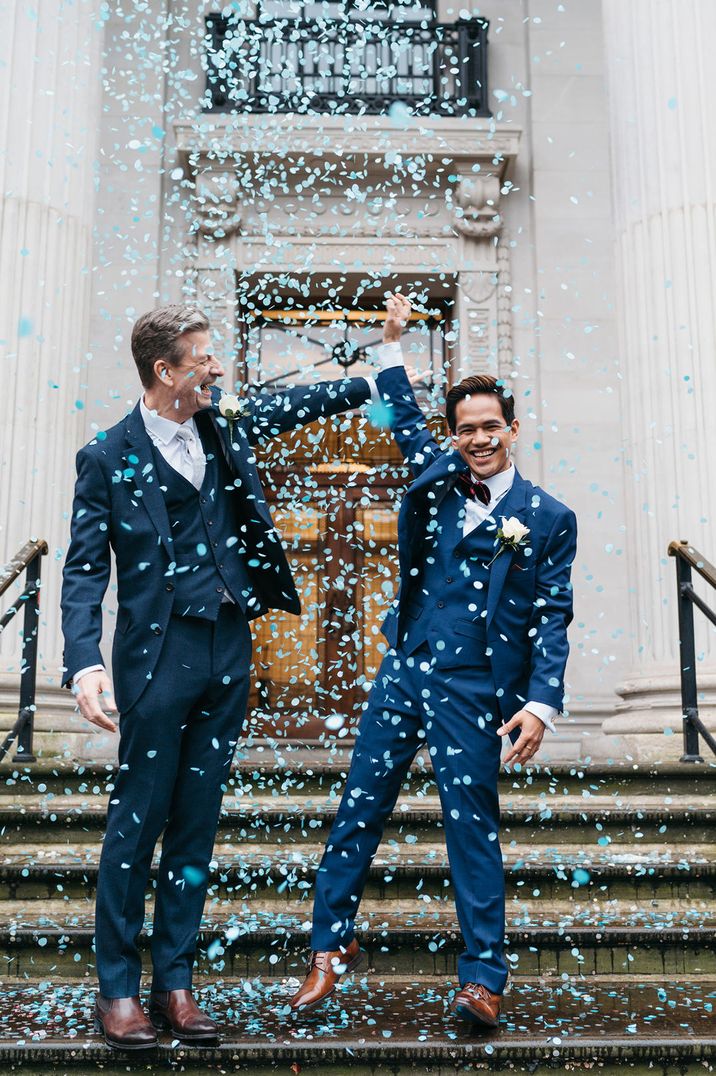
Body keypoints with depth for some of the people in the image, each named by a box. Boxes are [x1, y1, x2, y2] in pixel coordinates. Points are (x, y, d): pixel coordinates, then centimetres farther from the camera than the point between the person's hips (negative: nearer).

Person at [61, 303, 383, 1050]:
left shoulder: (225, 425, 10)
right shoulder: (107, 457, -5)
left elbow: (297, 405, 25)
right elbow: (84, 571, -8)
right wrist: (84, 664, -20)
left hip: (228, 650, 5)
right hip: (159, 653, -5)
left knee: (197, 822, 10)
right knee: (137, 820, 1)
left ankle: (174, 983, 21)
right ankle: (117, 989, 16)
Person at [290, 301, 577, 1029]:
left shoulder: (548, 519, -1)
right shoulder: (437, 476, 9)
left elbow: (551, 619, -3)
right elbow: (405, 417, 23)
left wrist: (540, 703, -11)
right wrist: (391, 341, 17)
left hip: (474, 693, -4)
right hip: (402, 672, 4)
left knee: (472, 828, 2)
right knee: (358, 812, 8)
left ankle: (482, 977, 16)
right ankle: (331, 947, 24)